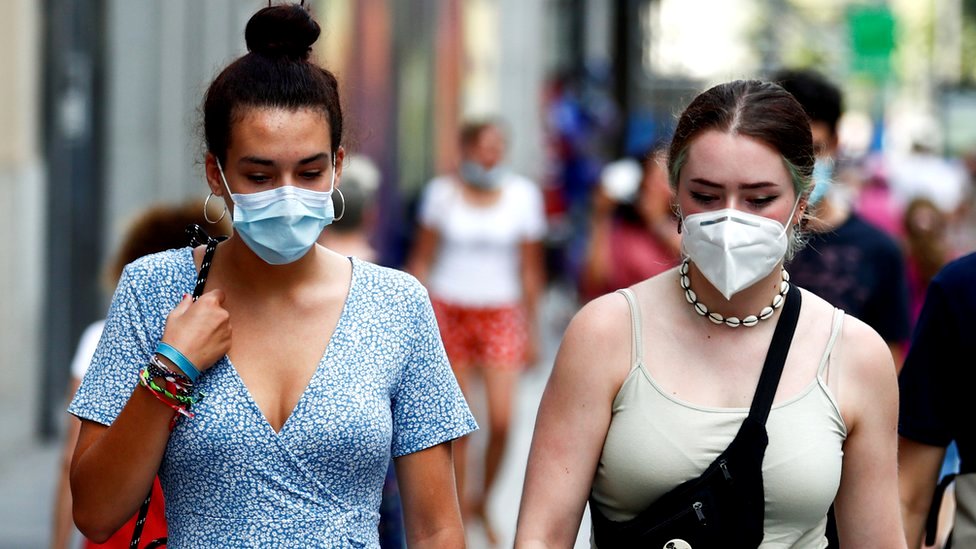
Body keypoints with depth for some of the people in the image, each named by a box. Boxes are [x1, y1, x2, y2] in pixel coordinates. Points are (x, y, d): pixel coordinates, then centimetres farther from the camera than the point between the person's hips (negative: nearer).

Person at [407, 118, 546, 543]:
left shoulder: (522, 194, 1)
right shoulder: (442, 192, 0)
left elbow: (530, 267, 7)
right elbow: (422, 258, 7)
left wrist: (531, 329, 9)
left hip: (500, 313, 0)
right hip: (449, 311, 0)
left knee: (501, 421, -10)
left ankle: (484, 499, 13)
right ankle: (458, 506, 13)